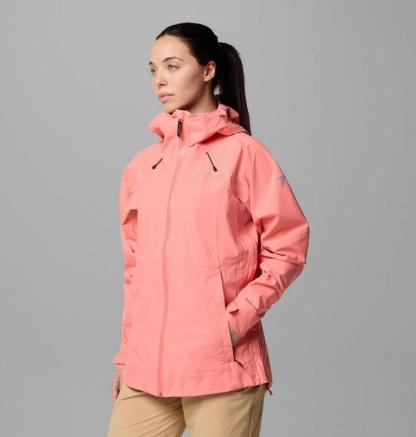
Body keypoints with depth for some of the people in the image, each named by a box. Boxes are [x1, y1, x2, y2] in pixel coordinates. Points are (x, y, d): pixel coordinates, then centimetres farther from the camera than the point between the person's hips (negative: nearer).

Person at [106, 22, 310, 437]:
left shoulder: (244, 153, -3)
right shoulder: (141, 166, 11)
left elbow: (288, 247, -4)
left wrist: (238, 319, -11)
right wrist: (127, 353, 14)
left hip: (222, 362, -4)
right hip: (147, 365, 5)